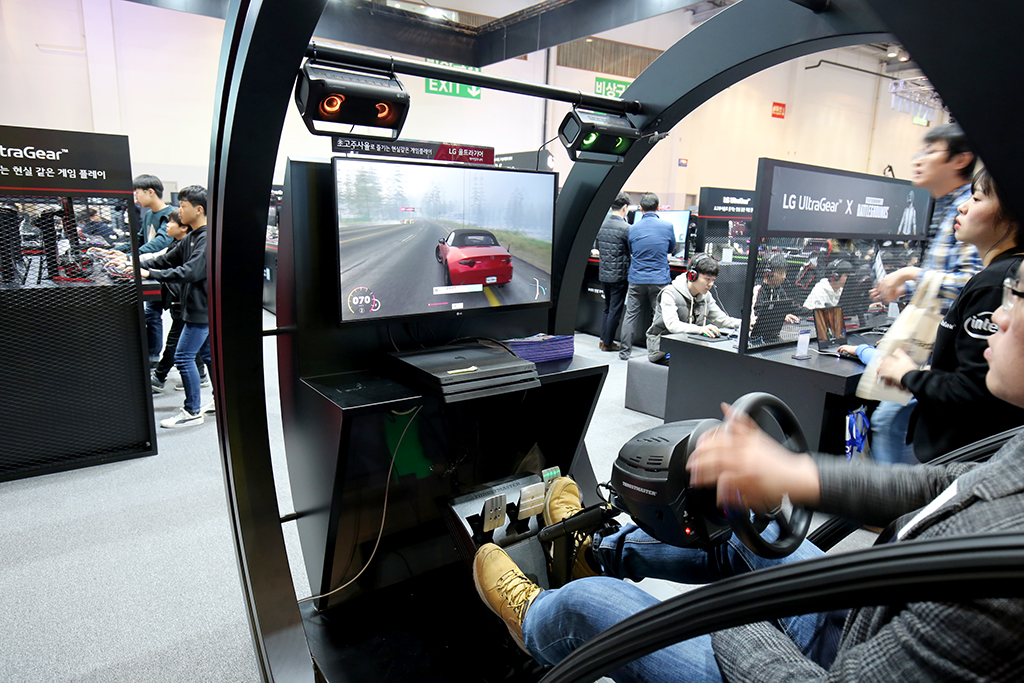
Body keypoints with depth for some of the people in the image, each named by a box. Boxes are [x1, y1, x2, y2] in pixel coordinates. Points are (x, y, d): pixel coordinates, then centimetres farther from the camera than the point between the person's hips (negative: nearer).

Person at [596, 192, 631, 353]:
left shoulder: (601, 225, 4)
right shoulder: (625, 228, -16)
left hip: (603, 273, 6)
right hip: (619, 275, -6)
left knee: (607, 307, 18)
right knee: (615, 309, 4)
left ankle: (603, 339, 21)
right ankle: (608, 343, 10)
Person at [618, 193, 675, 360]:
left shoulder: (633, 229, 1)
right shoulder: (667, 226, -5)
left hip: (636, 280, 2)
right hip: (659, 280, -2)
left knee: (631, 316, 7)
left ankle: (624, 351, 11)